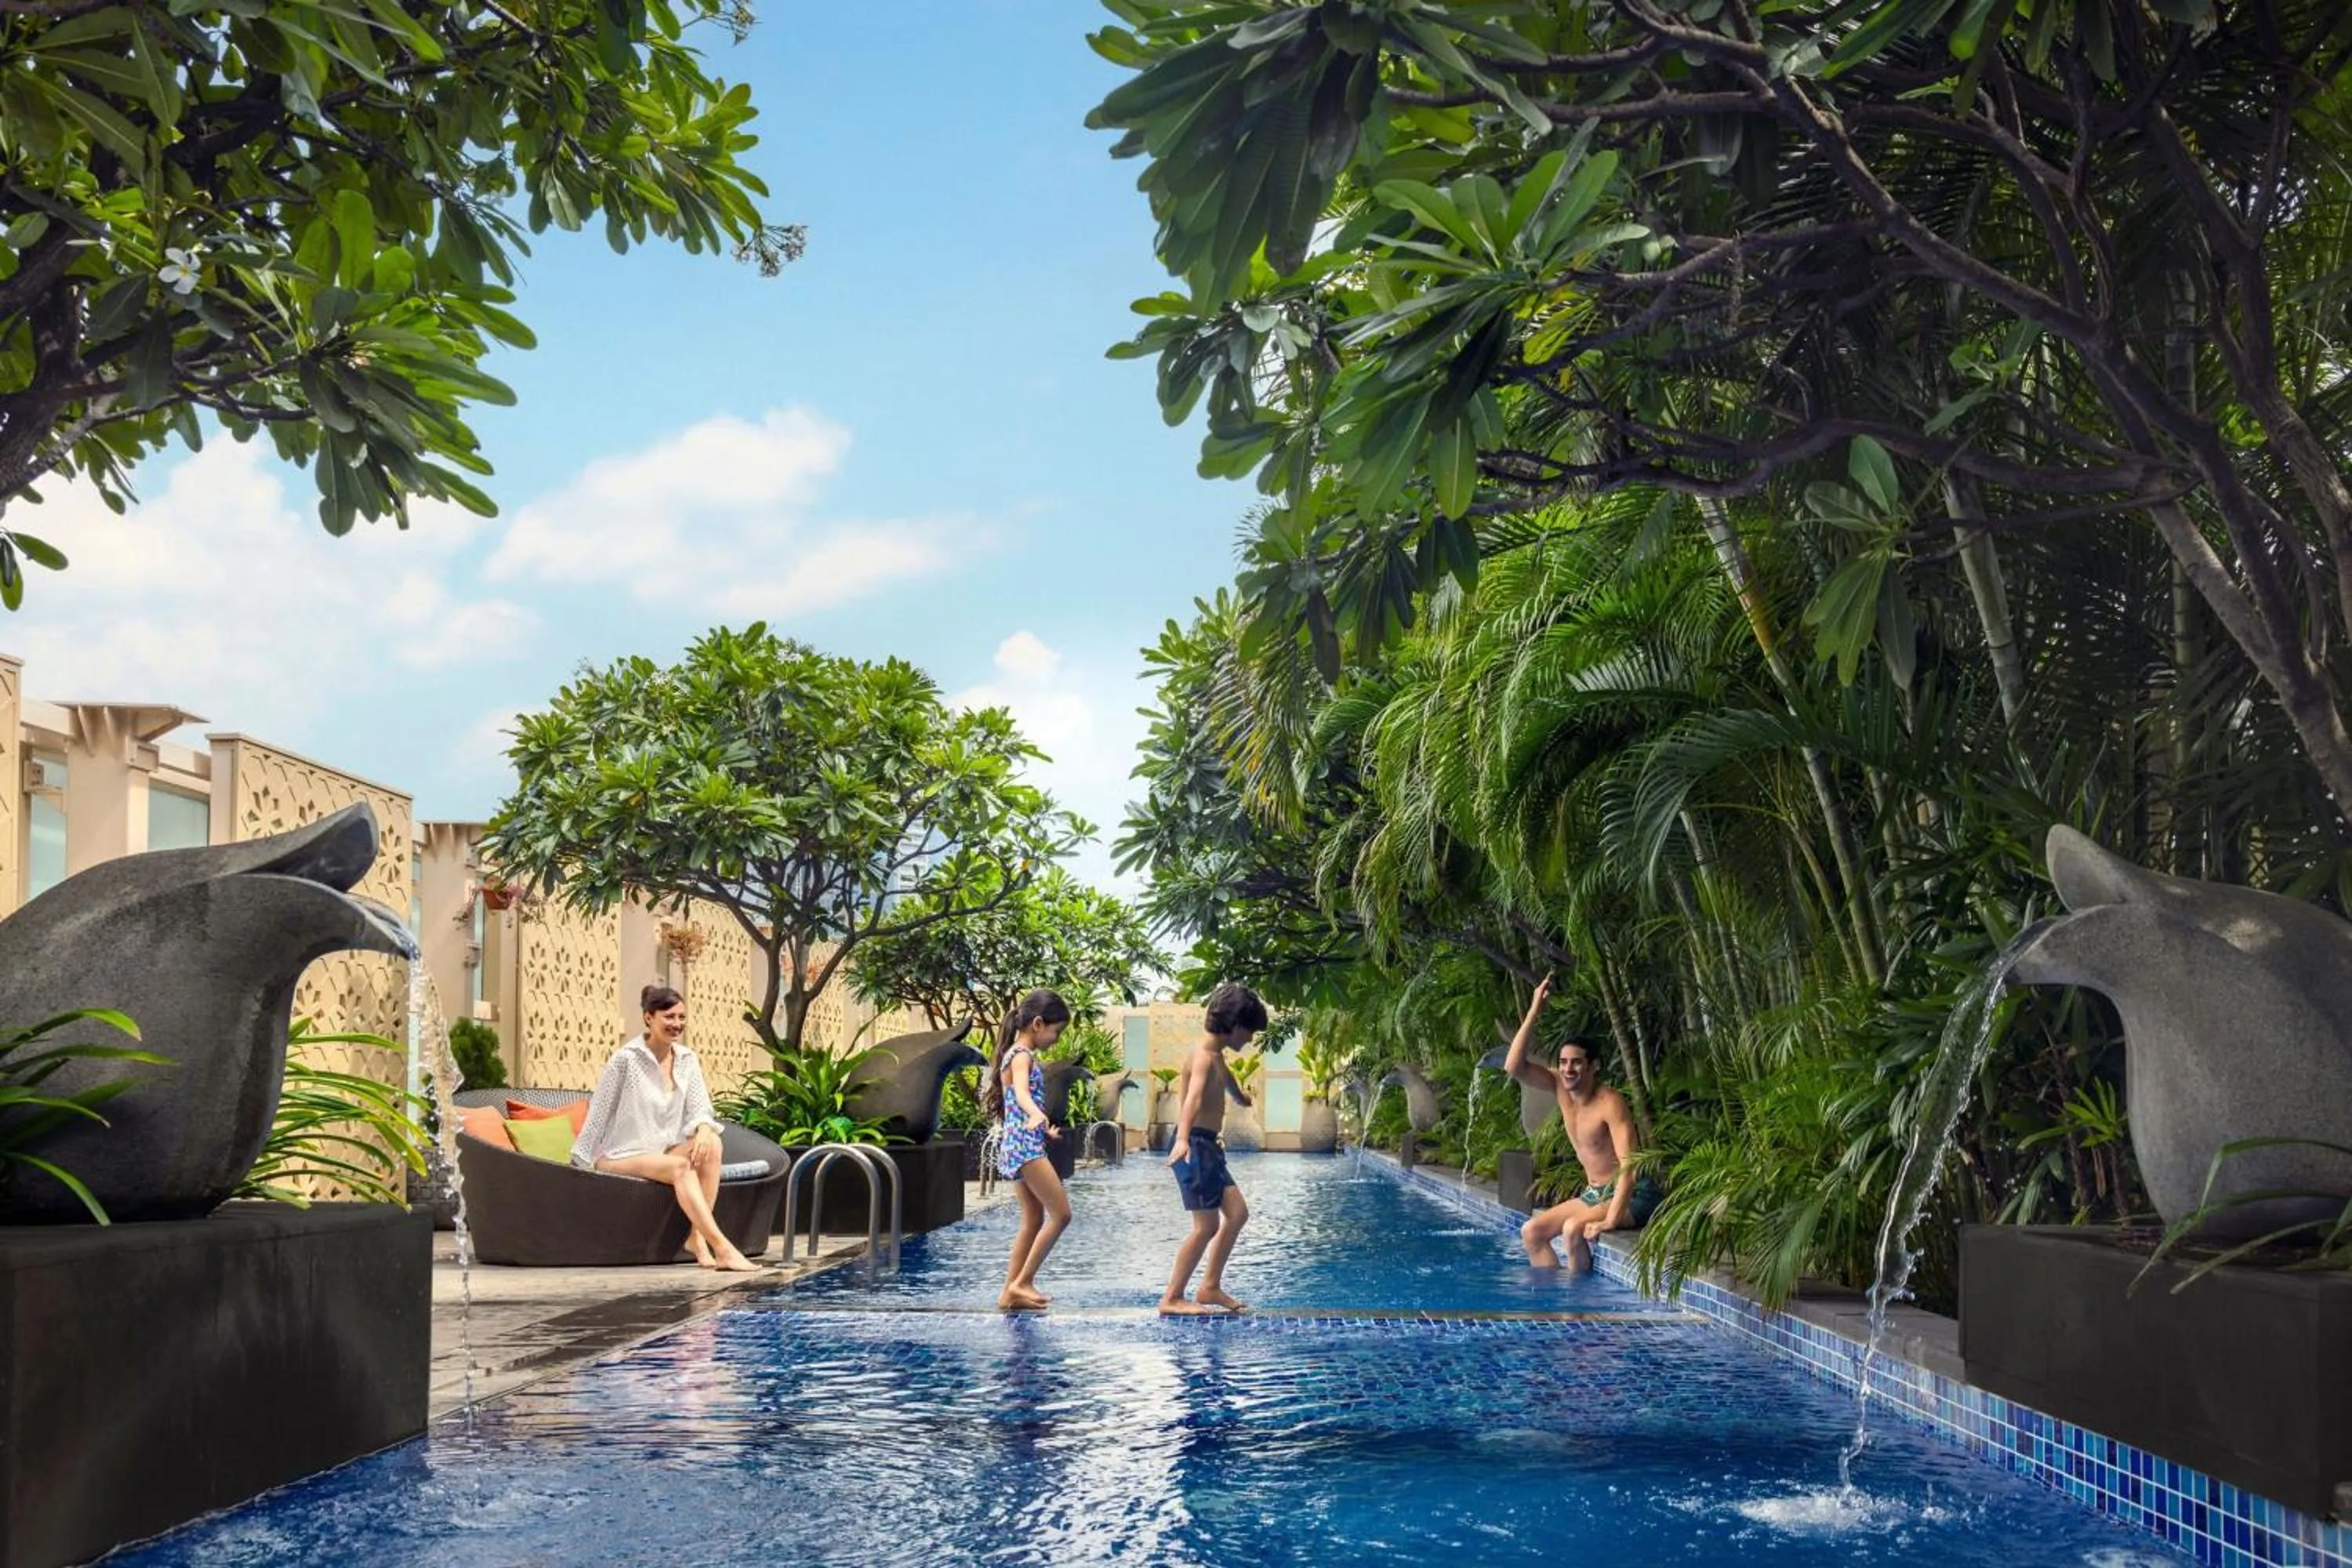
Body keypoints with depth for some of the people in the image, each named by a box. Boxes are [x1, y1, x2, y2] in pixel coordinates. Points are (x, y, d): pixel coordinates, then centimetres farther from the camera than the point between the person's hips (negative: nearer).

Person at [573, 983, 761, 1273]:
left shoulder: (687, 1060, 4)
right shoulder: (626, 1059, -13)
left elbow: (700, 1110, -1)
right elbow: (598, 1115, -8)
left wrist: (704, 1130, -25)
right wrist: (581, 1164, -5)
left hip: (664, 1150, 6)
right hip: (622, 1157, -6)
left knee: (711, 1145, -24)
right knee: (681, 1166, -33)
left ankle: (696, 1236, -24)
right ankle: (723, 1249, -39)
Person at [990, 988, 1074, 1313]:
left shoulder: (1018, 1055, 18)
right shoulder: (1022, 1056, -11)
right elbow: (1022, 1093, -32)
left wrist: (1045, 1129, 50)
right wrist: (1037, 1116, -54)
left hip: (1017, 1147, 10)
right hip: (1025, 1147, -10)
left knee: (1033, 1221, 11)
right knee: (1061, 1215, -9)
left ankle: (1011, 1293, 11)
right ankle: (1021, 1283, -7)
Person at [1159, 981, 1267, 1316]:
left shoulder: (1217, 1057, 15)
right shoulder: (1204, 1056, -16)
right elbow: (1193, 1097, -35)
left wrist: (1242, 1098, 62)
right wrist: (1183, 1140, -51)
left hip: (1210, 1146, 10)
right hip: (1195, 1146, -10)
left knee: (1237, 1214, 8)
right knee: (1207, 1226, -8)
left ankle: (1210, 1287, 16)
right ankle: (1171, 1299, -2)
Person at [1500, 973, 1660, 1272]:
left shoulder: (1610, 1103, -22)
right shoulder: (1561, 1085, -1)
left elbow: (1630, 1163, -30)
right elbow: (1514, 1067, -11)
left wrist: (1609, 1220, -37)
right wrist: (1534, 1012, -16)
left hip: (1632, 1196, -9)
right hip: (1594, 1193, 9)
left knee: (1573, 1229, -31)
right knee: (1531, 1232, 2)